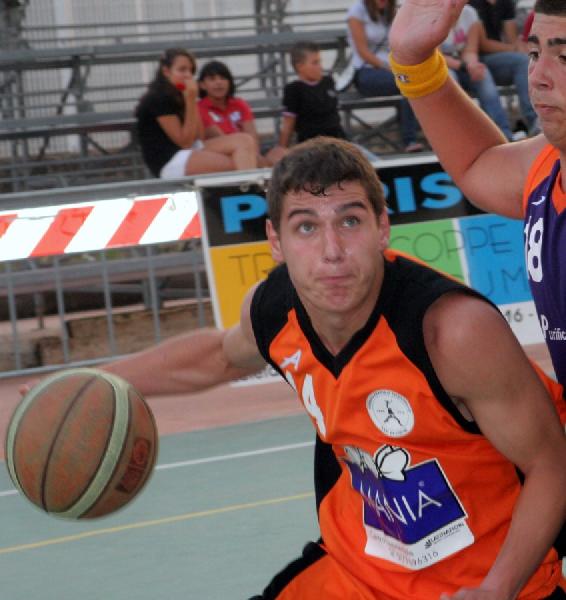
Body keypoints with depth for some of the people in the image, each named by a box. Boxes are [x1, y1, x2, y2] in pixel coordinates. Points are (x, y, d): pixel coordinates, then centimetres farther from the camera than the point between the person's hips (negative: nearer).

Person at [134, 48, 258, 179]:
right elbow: (185, 142, -14)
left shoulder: (177, 96, 15)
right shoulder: (158, 99, -13)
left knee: (245, 140, -11)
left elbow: (198, 136, 8)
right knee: (237, 164, -21)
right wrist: (191, 100, -14)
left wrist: (192, 100, 0)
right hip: (168, 160, -9)